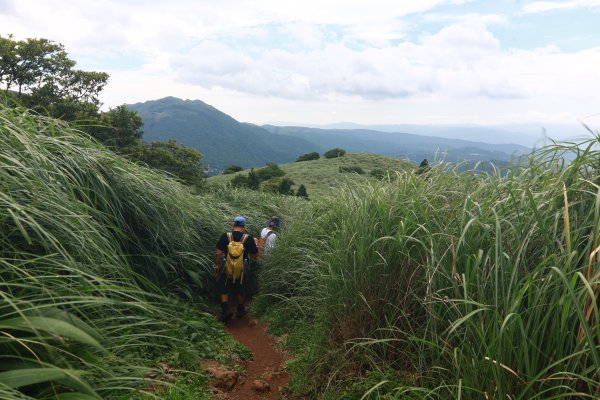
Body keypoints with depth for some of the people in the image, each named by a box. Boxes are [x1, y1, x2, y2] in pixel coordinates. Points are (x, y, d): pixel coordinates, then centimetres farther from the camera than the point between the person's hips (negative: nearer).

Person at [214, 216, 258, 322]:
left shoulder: (225, 236, -11)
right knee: (241, 291, 21)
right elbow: (254, 254, -3)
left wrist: (216, 265, 1)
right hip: (242, 271, 1)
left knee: (223, 290, 18)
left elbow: (218, 253, -13)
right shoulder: (248, 238, -11)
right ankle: (240, 310, 34)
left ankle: (226, 309, 5)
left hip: (226, 270, -1)